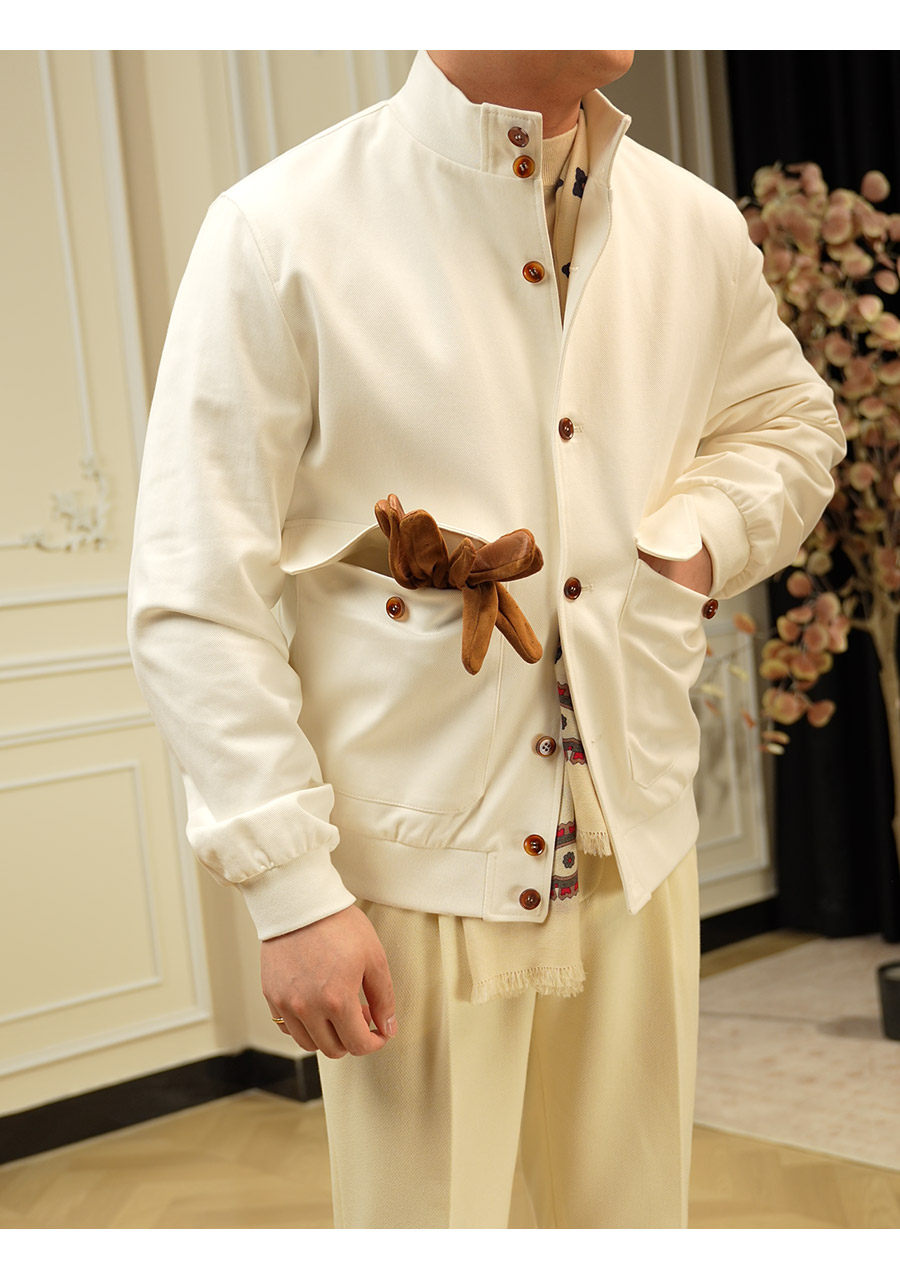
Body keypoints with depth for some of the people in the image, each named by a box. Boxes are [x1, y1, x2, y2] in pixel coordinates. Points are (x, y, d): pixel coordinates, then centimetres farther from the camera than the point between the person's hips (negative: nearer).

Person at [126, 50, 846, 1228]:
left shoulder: (699, 228, 7)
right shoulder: (279, 232, -9)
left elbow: (791, 421, 25)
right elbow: (194, 601, -10)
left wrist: (704, 535, 3)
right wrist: (290, 888, -13)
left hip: (637, 853, 5)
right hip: (416, 875, -4)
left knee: (635, 1218, 16)